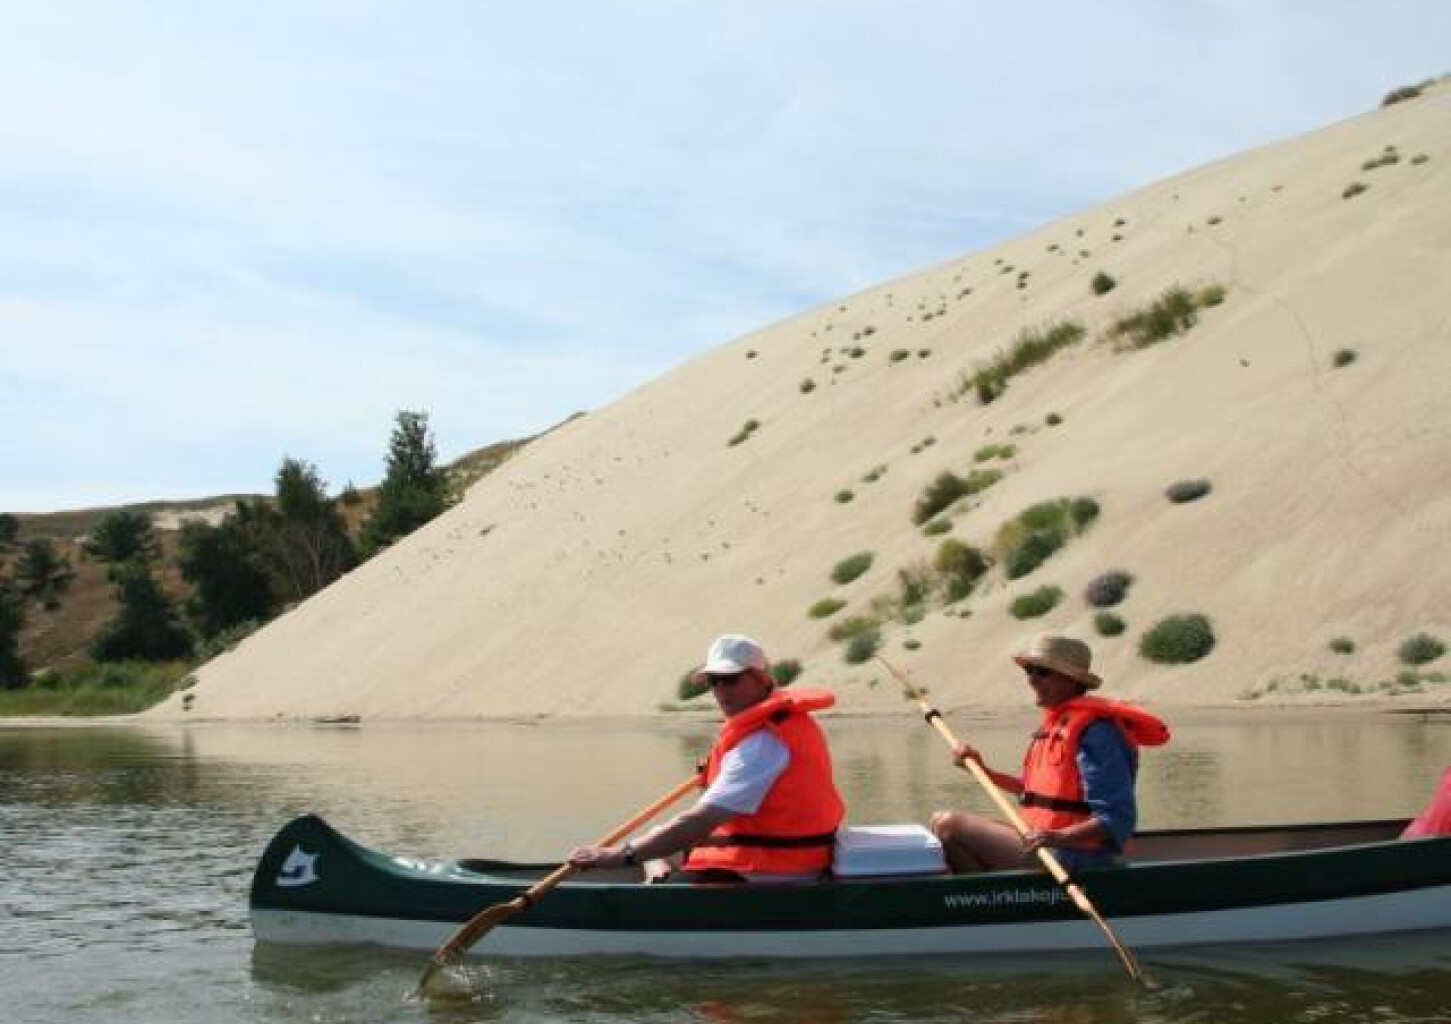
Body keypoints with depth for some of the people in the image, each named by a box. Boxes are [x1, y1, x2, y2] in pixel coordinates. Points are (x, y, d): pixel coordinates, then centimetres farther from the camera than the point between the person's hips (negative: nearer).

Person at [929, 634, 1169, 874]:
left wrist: (1059, 837, -36)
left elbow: (1117, 819, -22)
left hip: (1072, 859, -10)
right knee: (943, 820, 16)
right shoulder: (1055, 724, 12)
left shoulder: (1095, 732, -18)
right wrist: (985, 772, 21)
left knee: (948, 825, -16)